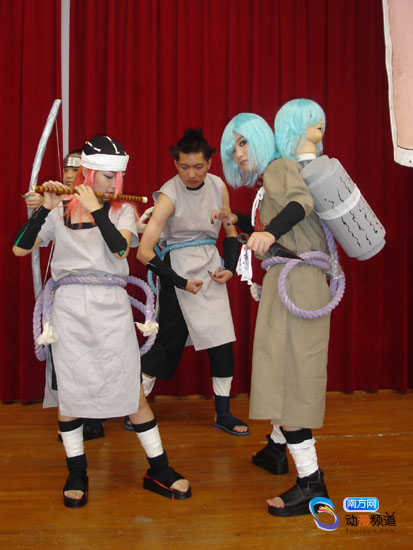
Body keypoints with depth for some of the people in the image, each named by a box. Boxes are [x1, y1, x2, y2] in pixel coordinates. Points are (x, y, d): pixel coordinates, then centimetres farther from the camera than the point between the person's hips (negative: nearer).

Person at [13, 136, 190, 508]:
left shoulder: (121, 210, 7)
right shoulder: (61, 211, 5)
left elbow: (120, 248, -12)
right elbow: (20, 248, -2)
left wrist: (96, 208, -17)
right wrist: (44, 209, -12)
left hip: (111, 306, 0)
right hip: (69, 308, 1)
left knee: (132, 390, 1)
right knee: (68, 391, 6)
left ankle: (159, 470, 15)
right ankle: (76, 473, 25)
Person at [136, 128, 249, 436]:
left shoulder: (218, 186, 0)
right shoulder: (169, 196, -16)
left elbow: (231, 231, 13)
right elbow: (144, 252, -21)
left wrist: (230, 268, -2)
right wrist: (182, 283, -16)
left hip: (211, 270, 5)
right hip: (178, 274, -5)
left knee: (223, 344, 2)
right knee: (167, 342, 2)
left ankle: (223, 414, 17)